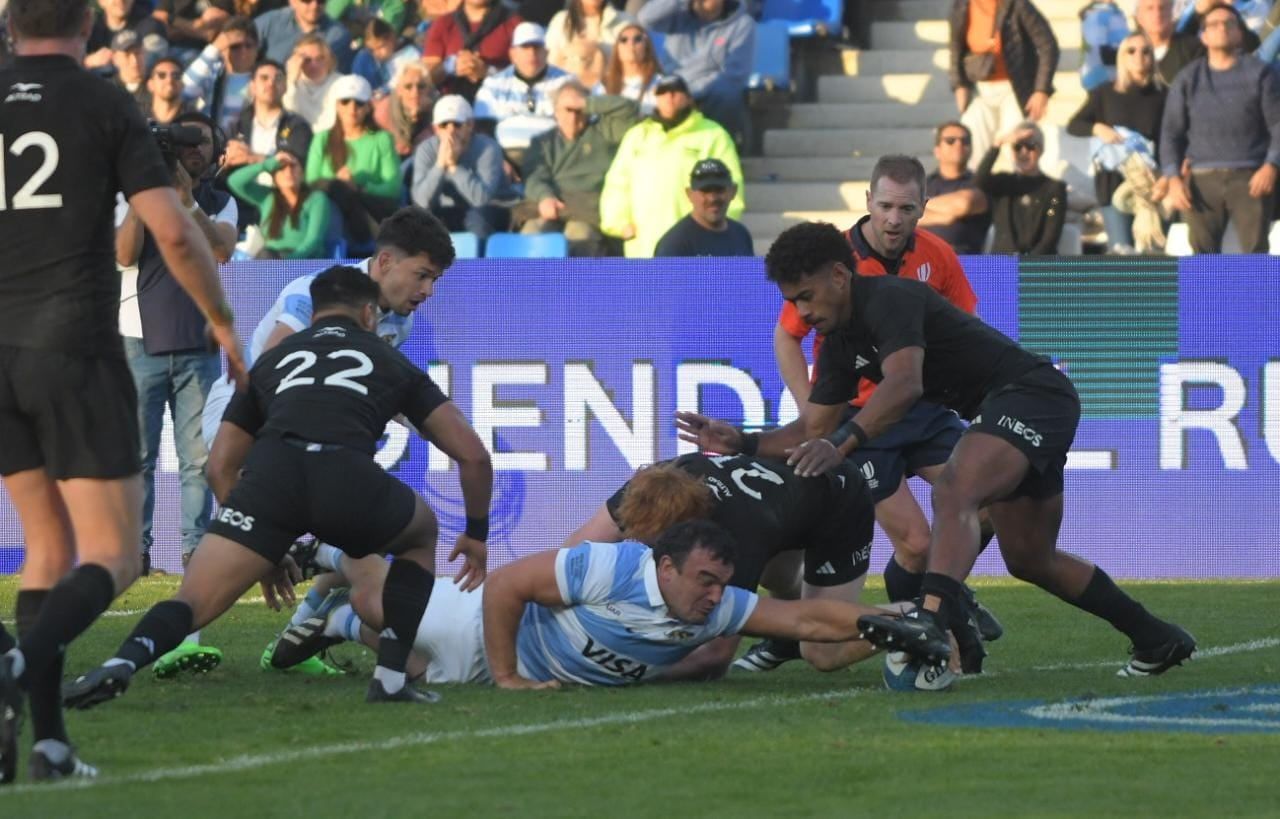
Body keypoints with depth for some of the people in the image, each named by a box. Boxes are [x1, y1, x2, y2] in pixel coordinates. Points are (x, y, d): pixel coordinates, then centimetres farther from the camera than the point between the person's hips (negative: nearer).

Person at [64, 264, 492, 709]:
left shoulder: (272, 359, 35)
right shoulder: (391, 362, 31)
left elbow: (221, 465, 31)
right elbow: (472, 454, 28)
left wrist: (263, 553, 39)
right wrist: (477, 533, 43)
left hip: (269, 472, 1)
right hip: (348, 477, -1)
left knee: (193, 603, 2)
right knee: (421, 534, 33)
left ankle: (124, 661, -32)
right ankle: (390, 677, 21)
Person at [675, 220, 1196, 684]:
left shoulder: (888, 298, -19)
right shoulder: (841, 345, 10)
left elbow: (904, 383, -35)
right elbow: (813, 429, 11)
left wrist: (842, 443, -45)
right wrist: (741, 444, -4)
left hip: (1035, 395, -11)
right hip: (1001, 411, 11)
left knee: (953, 493, -34)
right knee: (1030, 561, 18)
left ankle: (932, 621, -56)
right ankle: (1157, 640, 32)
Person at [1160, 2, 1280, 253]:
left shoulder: (1259, 73, 7)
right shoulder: (1188, 79, 11)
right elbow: (1171, 131, 9)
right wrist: (1173, 178, -4)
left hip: (1250, 177, -2)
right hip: (1203, 178, 2)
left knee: (1255, 247, -11)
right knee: (1204, 250, -3)